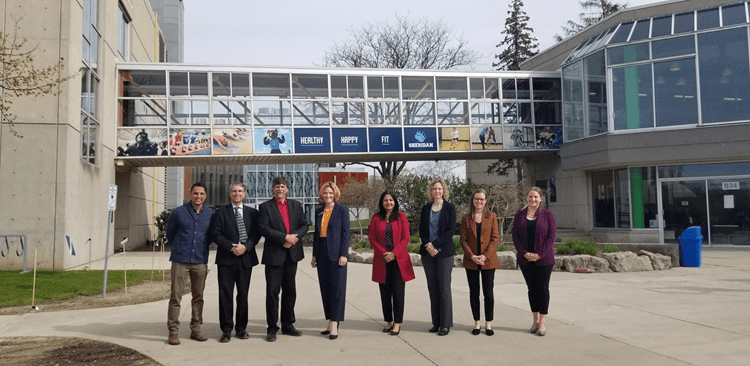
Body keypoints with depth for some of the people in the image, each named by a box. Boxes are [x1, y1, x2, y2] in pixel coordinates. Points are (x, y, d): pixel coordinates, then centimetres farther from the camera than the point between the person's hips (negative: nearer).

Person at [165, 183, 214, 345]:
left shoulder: (210, 215, 4)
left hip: (200, 261, 2)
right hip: (180, 261, -2)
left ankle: (196, 329, 18)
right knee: (175, 297, -2)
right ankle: (173, 331, 6)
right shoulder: (178, 212, 0)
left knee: (198, 297, 8)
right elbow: (169, 234, 11)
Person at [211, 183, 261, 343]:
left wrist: (245, 246, -12)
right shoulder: (221, 212, 6)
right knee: (225, 294, -1)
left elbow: (257, 233, 4)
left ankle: (241, 328, 16)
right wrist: (231, 247, -12)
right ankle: (226, 330, 7)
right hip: (226, 258, -1)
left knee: (243, 294, 6)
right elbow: (216, 234, -2)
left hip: (246, 257, 2)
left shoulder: (252, 213, 11)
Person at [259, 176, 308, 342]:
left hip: (292, 254, 4)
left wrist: (295, 236, -11)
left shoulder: (296, 205, 12)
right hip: (274, 255, -4)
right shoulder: (265, 207, -1)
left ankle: (287, 325, 23)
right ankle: (272, 328, 9)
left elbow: (304, 225, 8)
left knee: (290, 291, 11)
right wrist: (285, 237, -18)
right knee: (272, 292, 0)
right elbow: (264, 229, -11)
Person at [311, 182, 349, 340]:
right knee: (325, 288, 8)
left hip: (336, 253, -5)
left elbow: (345, 233, -6)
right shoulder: (318, 211, 12)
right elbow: (316, 233, 15)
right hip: (322, 253, 6)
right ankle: (330, 322, 16)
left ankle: (334, 324, -3)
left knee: (337, 288, -4)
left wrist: (343, 254, -13)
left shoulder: (342, 210, -2)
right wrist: (314, 255, 12)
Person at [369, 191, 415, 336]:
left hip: (398, 259, -1)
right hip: (382, 260, 2)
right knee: (385, 292, 5)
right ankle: (389, 321, 15)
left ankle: (397, 323, 4)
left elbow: (405, 238, -1)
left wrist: (394, 253, -11)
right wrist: (383, 253, -9)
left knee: (398, 291, -2)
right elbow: (372, 239, 3)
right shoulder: (376, 218, 7)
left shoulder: (401, 217, 4)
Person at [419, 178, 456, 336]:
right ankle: (436, 322, 13)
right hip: (428, 252, 4)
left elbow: (450, 230, -6)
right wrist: (427, 245, -9)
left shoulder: (450, 207, 2)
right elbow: (421, 230, 8)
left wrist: (435, 245, -13)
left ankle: (445, 324, 1)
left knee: (444, 287, -4)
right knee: (432, 287, 6)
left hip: (444, 252, -4)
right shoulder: (426, 208, 12)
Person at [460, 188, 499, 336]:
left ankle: (488, 323, 12)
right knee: (474, 292, 6)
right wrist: (472, 256, -11)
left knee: (488, 292, 2)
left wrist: (485, 256, -12)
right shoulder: (466, 218, 7)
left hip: (488, 261, -1)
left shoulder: (491, 217, 6)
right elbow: (463, 239, 3)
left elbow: (495, 238, 0)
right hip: (471, 261, 1)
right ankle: (476, 322, 16)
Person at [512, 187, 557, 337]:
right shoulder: (520, 215, 7)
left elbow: (551, 236, -6)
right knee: (532, 288, 8)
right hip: (525, 259, 3)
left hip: (543, 258, -2)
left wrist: (539, 254, -14)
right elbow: (515, 236, 4)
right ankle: (535, 320, 18)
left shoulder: (548, 215, 0)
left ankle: (542, 322, 8)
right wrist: (524, 253, -10)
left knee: (543, 288, 1)